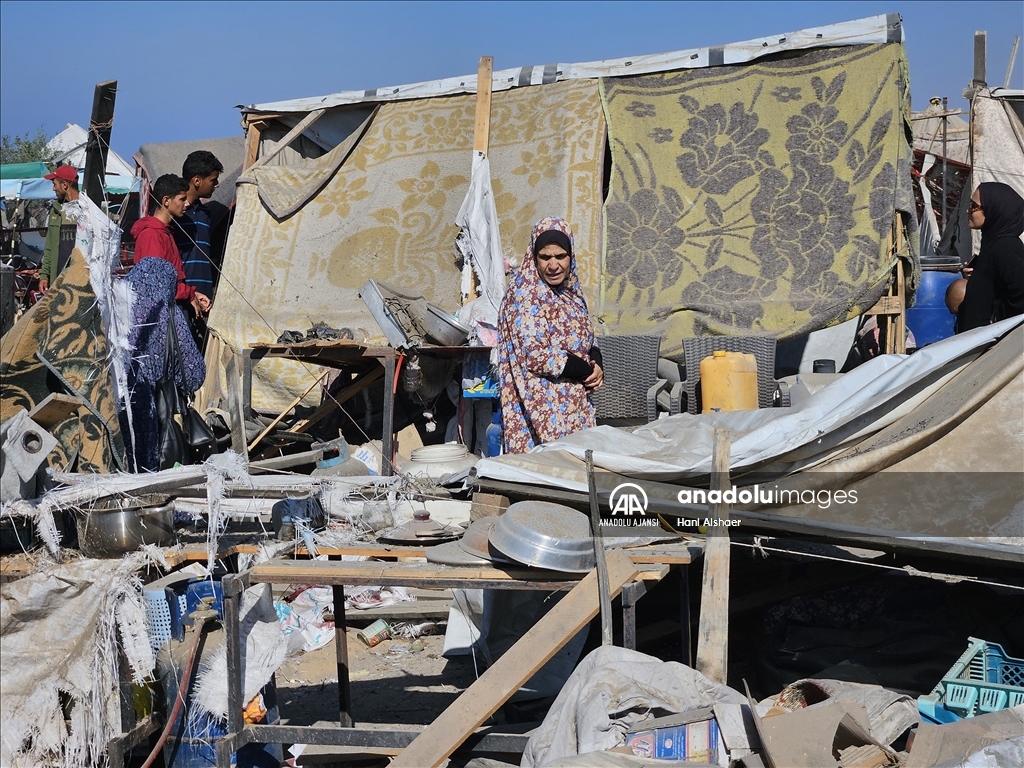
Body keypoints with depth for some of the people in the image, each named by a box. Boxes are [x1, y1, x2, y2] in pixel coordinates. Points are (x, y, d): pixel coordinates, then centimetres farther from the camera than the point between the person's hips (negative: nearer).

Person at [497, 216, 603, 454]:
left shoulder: (572, 292, 11)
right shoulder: (526, 295, -12)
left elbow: (587, 341, 20)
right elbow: (537, 356, -18)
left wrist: (597, 365, -3)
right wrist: (587, 371, -11)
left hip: (576, 402, 8)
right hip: (545, 406, -8)